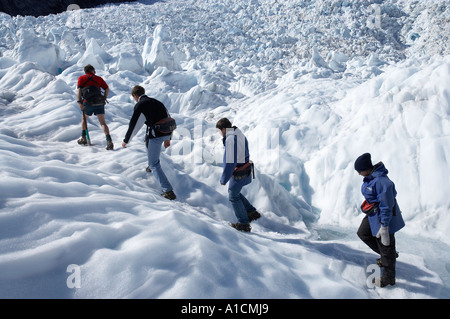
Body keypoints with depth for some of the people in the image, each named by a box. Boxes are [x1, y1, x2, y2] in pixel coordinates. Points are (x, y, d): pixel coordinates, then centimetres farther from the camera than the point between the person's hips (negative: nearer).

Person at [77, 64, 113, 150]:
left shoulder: (81, 78, 12)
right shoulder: (98, 78, 15)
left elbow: (79, 90, -4)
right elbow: (107, 89, 5)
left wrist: (79, 102, -12)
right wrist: (104, 98, 7)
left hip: (88, 103, 0)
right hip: (99, 103, 0)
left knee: (84, 119, 27)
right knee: (103, 123, -7)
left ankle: (83, 138, 28)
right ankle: (109, 140, -26)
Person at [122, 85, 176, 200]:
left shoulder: (140, 105, -4)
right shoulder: (157, 102, 19)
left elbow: (133, 125, -4)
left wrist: (125, 141, 9)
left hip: (156, 135, -7)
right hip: (167, 133, 7)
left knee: (154, 164, 3)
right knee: (147, 139, 38)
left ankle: (168, 191, -6)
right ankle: (151, 166, 46)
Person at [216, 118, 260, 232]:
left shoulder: (230, 139, -25)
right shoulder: (240, 135, 4)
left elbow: (230, 163, -27)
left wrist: (224, 179, -17)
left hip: (238, 175, -9)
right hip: (246, 171, 9)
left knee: (233, 197, 9)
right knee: (234, 193, 26)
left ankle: (243, 223, 20)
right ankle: (252, 212, 29)